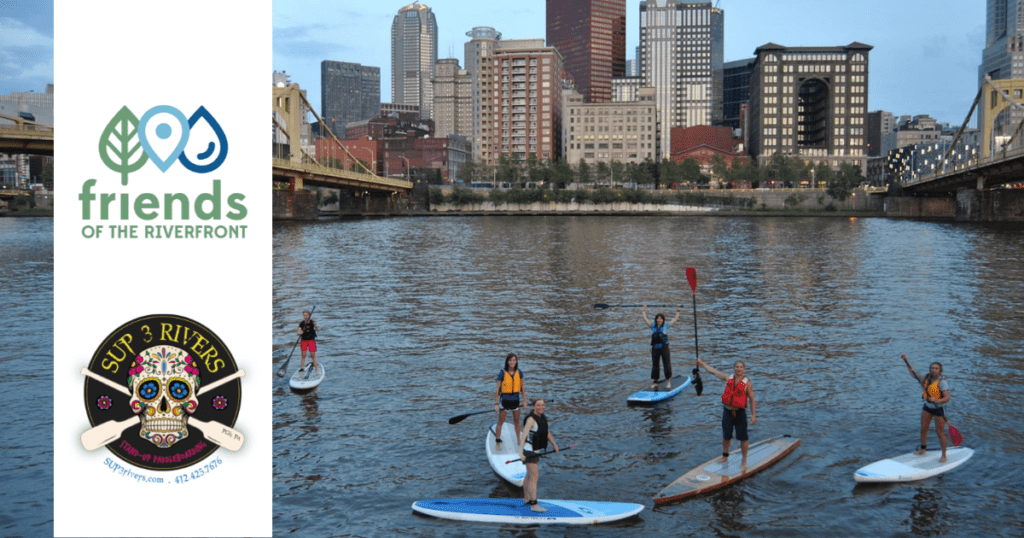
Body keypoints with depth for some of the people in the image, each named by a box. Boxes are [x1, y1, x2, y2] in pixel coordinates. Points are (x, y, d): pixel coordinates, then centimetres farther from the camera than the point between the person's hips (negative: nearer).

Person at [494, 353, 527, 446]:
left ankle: (519, 440, 33)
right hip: (505, 399, -4)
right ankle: (497, 442, 14)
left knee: (516, 420, 18)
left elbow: (522, 387, 7)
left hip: (516, 399, 4)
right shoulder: (502, 373, -14)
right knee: (500, 422, 3)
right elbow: (497, 389, -12)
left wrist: (524, 400, 6)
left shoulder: (519, 372, -3)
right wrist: (496, 403, -13)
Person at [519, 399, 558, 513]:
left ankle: (526, 499, 35)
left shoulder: (542, 418, 9)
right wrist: (521, 452, -38)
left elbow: (546, 432, 24)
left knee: (529, 476, 21)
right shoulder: (531, 419, -20)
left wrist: (554, 444, 15)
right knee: (534, 477, -11)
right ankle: (534, 505, -10)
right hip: (529, 451, -9)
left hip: (536, 450, 9)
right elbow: (523, 436, -29)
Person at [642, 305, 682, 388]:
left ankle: (669, 382, 9)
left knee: (667, 364, 0)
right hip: (655, 348, 2)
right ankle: (655, 382, 17)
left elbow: (675, 319, 5)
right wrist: (643, 311, 22)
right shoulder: (653, 326, 6)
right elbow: (645, 319, 14)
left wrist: (678, 311, 12)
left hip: (664, 348, -2)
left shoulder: (666, 326, 1)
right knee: (654, 365, 7)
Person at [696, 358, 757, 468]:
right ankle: (725, 456, 32)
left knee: (743, 437, -3)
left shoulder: (747, 383, -7)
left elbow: (752, 400, -6)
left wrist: (753, 415, -12)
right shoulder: (728, 378, 3)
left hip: (740, 413, -3)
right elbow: (713, 371, 13)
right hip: (727, 412, 3)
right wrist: (702, 363, 18)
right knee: (726, 436, 12)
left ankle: (744, 460, 13)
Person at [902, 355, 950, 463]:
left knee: (940, 432, -3)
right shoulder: (926, 379, -2)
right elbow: (913, 372, 9)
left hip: (939, 408, -6)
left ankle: (944, 456, 9)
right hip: (927, 407, 6)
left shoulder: (942, 382, -21)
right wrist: (905, 360, 4)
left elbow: (947, 398, -28)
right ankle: (923, 449, 33)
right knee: (923, 429, 13)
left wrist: (936, 401, -43)